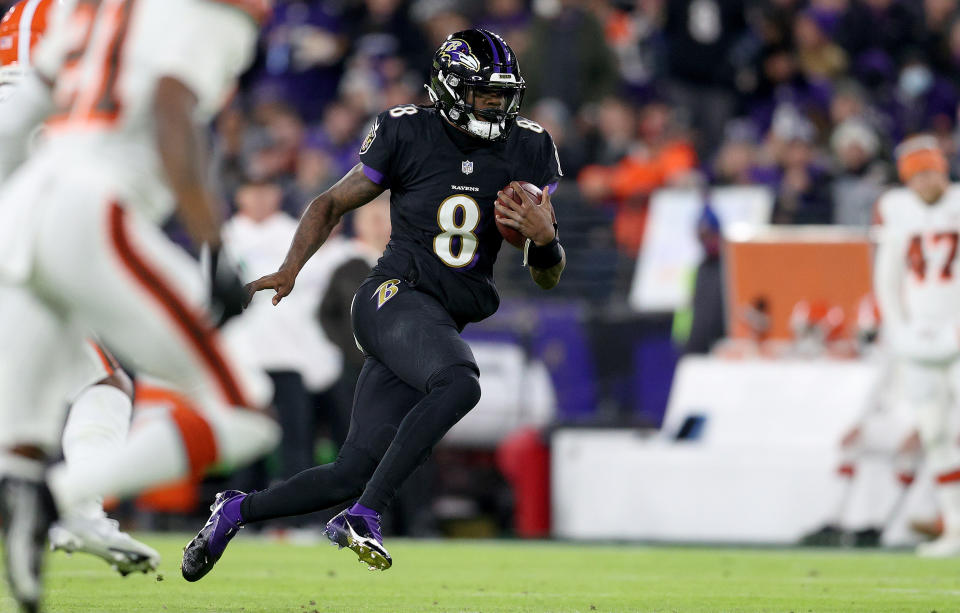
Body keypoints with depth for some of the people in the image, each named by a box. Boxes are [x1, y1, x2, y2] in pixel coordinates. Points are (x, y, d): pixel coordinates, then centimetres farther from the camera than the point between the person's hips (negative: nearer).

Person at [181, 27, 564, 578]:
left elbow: (549, 276, 10)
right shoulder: (409, 135, -1)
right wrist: (291, 269, -4)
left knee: (355, 473, 0)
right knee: (459, 384, -37)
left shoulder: (529, 152, 8)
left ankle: (238, 511, 22)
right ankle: (364, 517, -35)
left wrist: (545, 238, -14)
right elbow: (333, 204, 11)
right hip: (396, 298, -5)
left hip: (445, 323, 5)